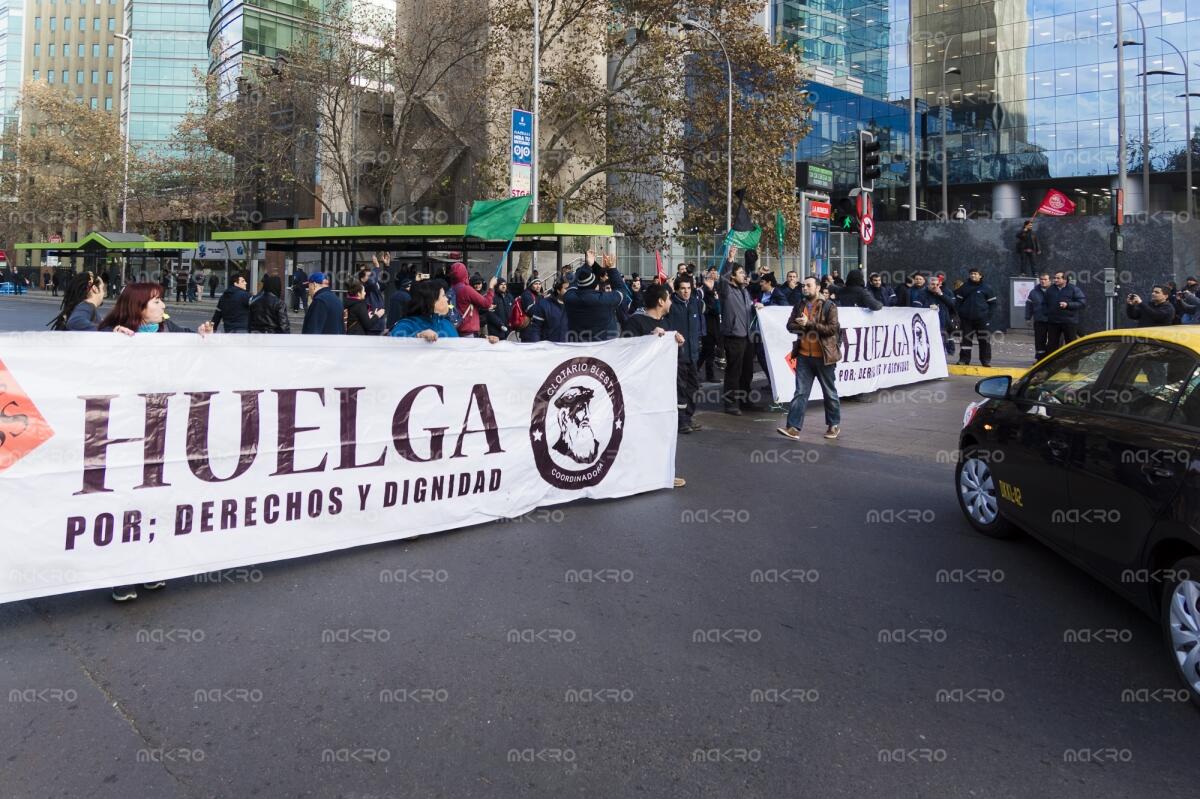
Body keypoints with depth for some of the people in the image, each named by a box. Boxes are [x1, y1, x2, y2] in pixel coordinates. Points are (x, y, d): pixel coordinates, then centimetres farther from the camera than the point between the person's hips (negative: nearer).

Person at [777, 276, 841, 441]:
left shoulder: (829, 306, -6)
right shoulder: (799, 306, 9)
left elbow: (832, 328, -16)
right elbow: (790, 325, 7)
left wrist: (809, 324, -20)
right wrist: (801, 326, -14)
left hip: (823, 356, -4)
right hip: (804, 356, 4)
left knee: (829, 393, 10)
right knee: (800, 393, 0)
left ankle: (834, 425, 24)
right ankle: (794, 428, -3)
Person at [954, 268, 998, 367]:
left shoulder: (986, 288, 2)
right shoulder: (964, 287, 6)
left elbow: (993, 302, 5)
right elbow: (958, 300, 10)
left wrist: (988, 314, -4)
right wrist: (960, 312, 0)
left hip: (982, 319, -1)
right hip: (967, 319, 2)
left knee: (985, 340, 0)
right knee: (966, 339, 4)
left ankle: (986, 360, 6)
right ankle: (964, 359, 9)